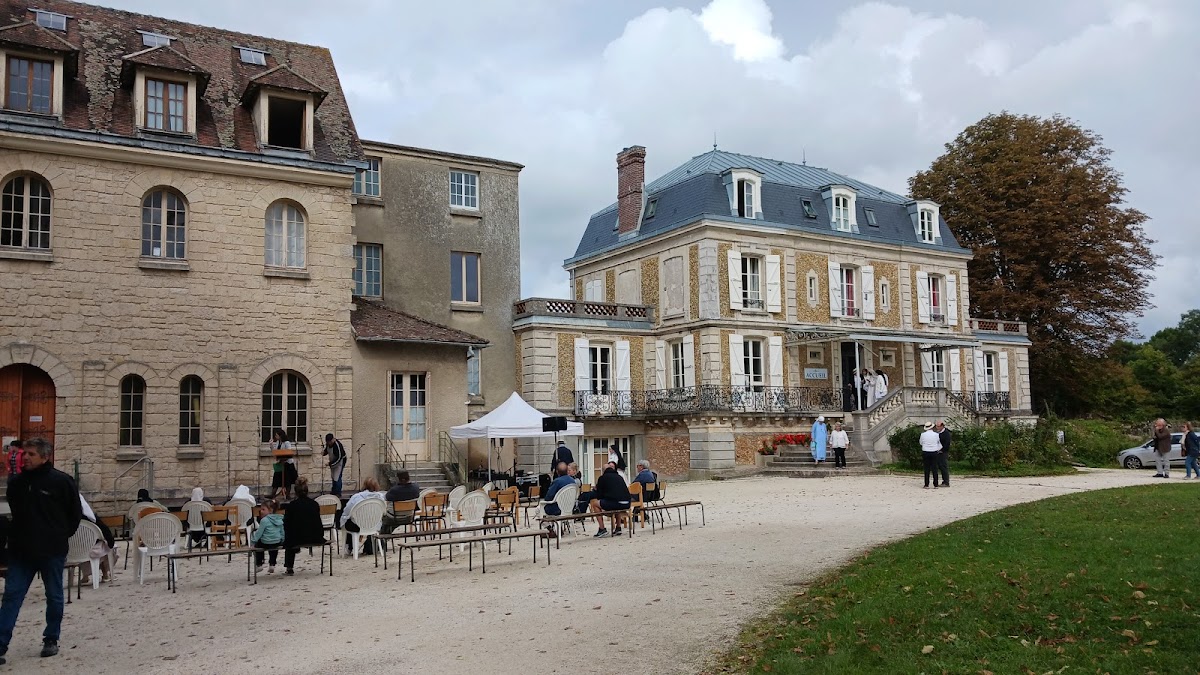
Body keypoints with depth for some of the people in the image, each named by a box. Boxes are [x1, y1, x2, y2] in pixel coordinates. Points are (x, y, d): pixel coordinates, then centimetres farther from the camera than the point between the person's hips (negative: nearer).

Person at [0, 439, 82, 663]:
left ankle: (51, 639, 22)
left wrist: (62, 535, 3)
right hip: (20, 551, 4)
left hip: (52, 551, -3)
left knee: (54, 596, 9)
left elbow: (76, 513, -2)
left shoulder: (61, 481, -10)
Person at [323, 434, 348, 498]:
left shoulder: (337, 445, -30)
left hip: (340, 462, -9)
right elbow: (327, 450, 15)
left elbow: (339, 457, -28)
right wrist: (324, 452, -8)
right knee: (333, 477, 14)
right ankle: (333, 492, 26)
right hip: (333, 463, 9)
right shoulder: (328, 443, -4)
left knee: (337, 478, -13)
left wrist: (330, 463, -28)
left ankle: (338, 494, -7)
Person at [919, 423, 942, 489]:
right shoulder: (936, 434, -4)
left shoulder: (923, 434, -5)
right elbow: (939, 445, 7)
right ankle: (935, 485, 4)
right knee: (934, 469, 4)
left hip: (925, 452, 0)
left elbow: (921, 443, 10)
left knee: (927, 469, 4)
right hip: (934, 453, 0)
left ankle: (926, 485, 3)